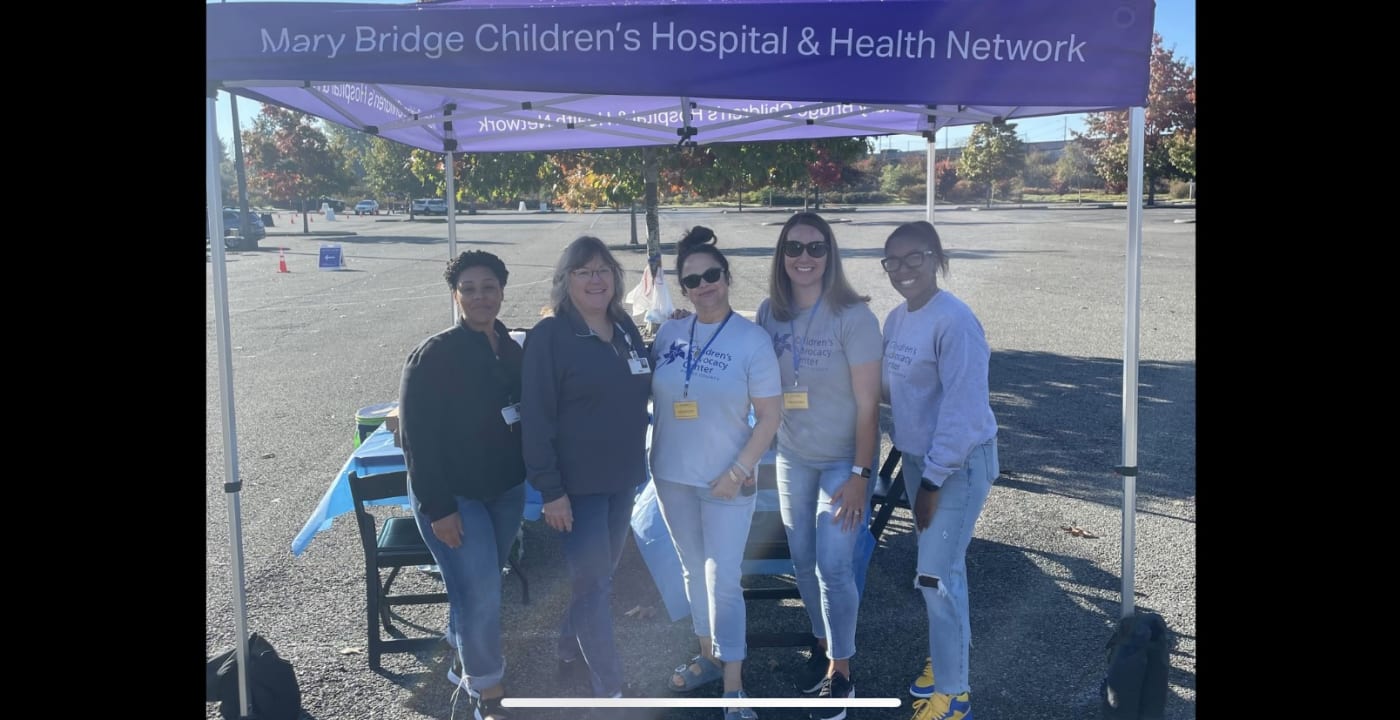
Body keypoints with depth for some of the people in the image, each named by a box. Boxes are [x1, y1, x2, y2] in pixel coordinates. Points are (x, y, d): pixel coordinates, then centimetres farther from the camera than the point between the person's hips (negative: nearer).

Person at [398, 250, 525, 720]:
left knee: (477, 586, 18)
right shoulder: (433, 355, -15)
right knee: (481, 593, -7)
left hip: (506, 491, 6)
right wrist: (438, 508, -19)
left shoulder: (512, 350, 3)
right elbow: (417, 436, -16)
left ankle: (464, 662, 41)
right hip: (453, 496, -6)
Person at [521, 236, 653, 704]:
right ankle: (610, 690, 11)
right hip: (577, 483, -6)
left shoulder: (626, 328, 6)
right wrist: (550, 490, -18)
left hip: (622, 479, 6)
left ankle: (572, 655, 38)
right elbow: (537, 417, -16)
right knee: (594, 585, 0)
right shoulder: (549, 336, -13)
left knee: (597, 576, 18)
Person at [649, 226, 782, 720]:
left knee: (723, 580, -2)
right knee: (694, 571, 17)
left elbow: (770, 416, -10)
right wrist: (645, 457, 5)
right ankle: (709, 655, 36)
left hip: (726, 481, -4)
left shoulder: (752, 340, -11)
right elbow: (650, 395, 11)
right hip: (672, 476, 4)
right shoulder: (668, 334, 0)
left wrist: (738, 472, -15)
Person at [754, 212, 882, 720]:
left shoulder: (852, 316, -18)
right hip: (792, 458, 5)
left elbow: (867, 404, -16)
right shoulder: (770, 312, -4)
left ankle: (841, 672, 17)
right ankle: (823, 644, 37)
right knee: (802, 560, 15)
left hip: (842, 460, -4)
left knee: (833, 566, -2)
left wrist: (860, 474, -17)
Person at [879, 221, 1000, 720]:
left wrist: (935, 479, -20)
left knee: (937, 573, -4)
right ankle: (944, 655, 37)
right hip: (915, 456, 7)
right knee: (940, 565, 19)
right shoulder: (896, 319, 5)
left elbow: (964, 408, -23)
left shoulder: (954, 321, -21)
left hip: (959, 462, -7)